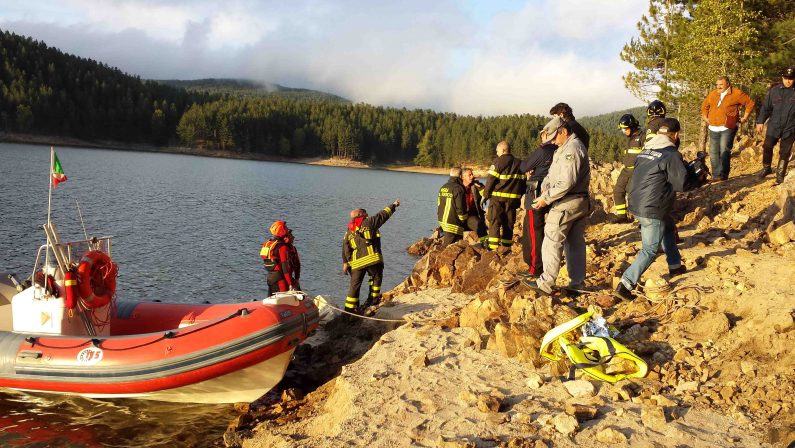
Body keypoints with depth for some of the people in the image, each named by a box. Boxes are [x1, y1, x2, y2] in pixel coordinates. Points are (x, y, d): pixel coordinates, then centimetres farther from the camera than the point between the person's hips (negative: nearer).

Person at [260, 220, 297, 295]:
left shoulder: (266, 244, 8)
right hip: (280, 278, -8)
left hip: (269, 277, 8)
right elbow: (285, 266, -21)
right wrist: (290, 283, -19)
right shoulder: (282, 247, -17)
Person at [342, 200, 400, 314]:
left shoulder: (348, 232, 19)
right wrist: (394, 205, 24)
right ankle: (373, 298, 18)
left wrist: (345, 262, 11)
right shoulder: (368, 222, 5)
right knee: (376, 277, 19)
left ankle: (349, 308, 3)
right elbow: (383, 215, 11)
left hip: (356, 262, 4)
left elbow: (345, 248, 12)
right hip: (372, 259, -4)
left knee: (355, 284, 6)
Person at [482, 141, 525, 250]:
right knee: (509, 222, 12)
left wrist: (485, 195, -3)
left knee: (494, 221, -3)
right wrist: (519, 195, 20)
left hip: (497, 197, -5)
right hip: (513, 198, 5)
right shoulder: (519, 163, 12)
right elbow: (523, 181, 14)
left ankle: (493, 246, -12)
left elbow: (491, 180, -10)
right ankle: (507, 245, 14)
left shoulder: (498, 162, -7)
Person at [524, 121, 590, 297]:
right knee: (576, 244, 11)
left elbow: (567, 182, -24)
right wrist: (543, 192, -1)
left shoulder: (571, 149, -16)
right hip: (581, 202, 10)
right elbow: (552, 174, 14)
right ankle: (577, 284, 16)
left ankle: (546, 283, -1)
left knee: (552, 242, -4)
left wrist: (546, 198, -18)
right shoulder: (563, 149, 18)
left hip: (567, 203, -10)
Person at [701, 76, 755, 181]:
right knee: (713, 152, 5)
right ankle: (716, 175, 13)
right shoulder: (712, 94, 13)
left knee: (724, 151, -15)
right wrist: (705, 117, 19)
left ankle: (723, 175, -14)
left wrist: (745, 117, 4)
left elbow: (750, 103, 4)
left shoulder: (736, 94, -2)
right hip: (713, 129, 6)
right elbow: (704, 105, 30)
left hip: (727, 128, -6)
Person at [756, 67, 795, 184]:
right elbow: (766, 107, 6)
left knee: (785, 152, 5)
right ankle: (766, 168, 24)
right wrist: (760, 121, 3)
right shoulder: (774, 90, 1)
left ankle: (780, 174, 17)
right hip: (774, 126, 1)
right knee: (767, 147, 3)